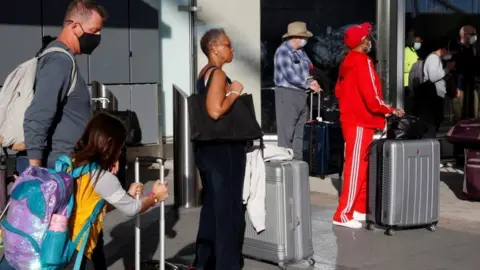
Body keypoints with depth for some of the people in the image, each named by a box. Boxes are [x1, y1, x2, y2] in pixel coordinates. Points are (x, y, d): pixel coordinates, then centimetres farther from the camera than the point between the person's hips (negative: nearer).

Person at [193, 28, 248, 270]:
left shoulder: (204, 73, 14)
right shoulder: (218, 73, -16)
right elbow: (215, 111, -29)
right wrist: (234, 92, -15)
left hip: (209, 147, 10)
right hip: (223, 149, -10)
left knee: (212, 206, 17)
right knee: (228, 208, -2)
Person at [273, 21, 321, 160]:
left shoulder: (301, 52, 13)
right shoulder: (283, 51, -13)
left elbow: (309, 69, 16)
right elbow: (289, 75, -21)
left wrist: (312, 81, -6)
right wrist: (309, 84, -15)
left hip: (302, 95, 9)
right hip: (287, 94, -9)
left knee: (300, 132, 12)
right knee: (287, 132, -7)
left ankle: (297, 162, 19)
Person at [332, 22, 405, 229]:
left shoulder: (348, 62, 13)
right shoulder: (362, 62, -15)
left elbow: (339, 90, 18)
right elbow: (371, 96, -20)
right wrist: (391, 110, -9)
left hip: (351, 119, 10)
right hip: (360, 122, -10)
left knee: (361, 167, 15)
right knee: (356, 168, -6)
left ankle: (359, 209, 21)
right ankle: (343, 215, -3)